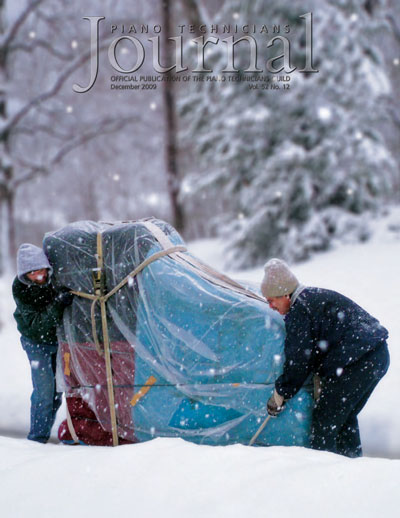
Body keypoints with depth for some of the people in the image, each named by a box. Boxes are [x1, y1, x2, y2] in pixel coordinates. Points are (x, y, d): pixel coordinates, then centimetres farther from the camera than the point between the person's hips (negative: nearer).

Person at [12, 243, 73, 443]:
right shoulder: (20, 289, -25)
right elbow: (37, 324, -31)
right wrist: (57, 306, -45)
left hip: (61, 337, 3)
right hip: (36, 341, -3)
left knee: (58, 387, 7)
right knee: (44, 389, -10)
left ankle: (45, 430, 25)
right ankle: (37, 437, 3)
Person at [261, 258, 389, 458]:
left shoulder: (299, 311, -10)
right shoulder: (316, 297, 20)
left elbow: (298, 361, -8)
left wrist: (279, 394, 3)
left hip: (355, 364, -10)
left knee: (323, 421, -5)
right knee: (345, 418, 20)